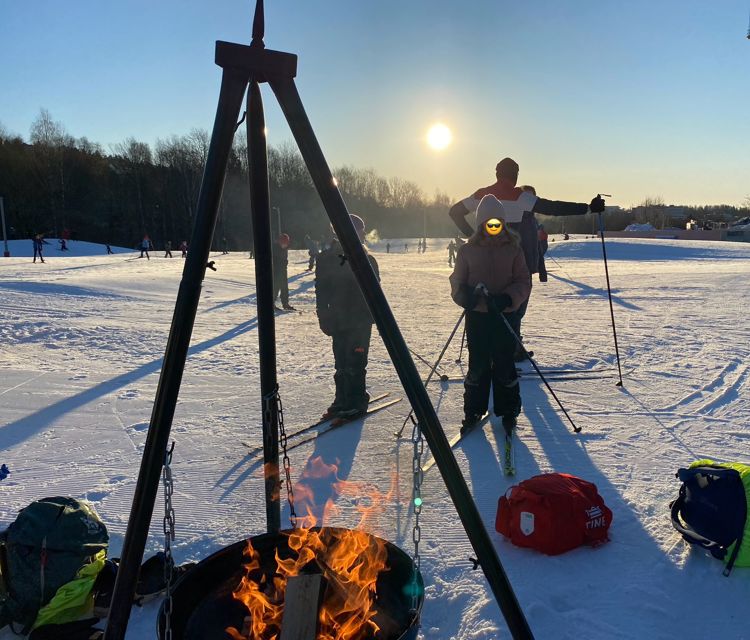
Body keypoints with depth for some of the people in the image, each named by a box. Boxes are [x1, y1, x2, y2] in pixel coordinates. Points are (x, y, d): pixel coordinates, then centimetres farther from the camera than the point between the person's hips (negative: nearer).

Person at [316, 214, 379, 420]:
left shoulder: (366, 260, -2)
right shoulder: (326, 259, 1)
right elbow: (321, 292, 4)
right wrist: (325, 318, -2)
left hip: (360, 321, -3)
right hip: (338, 321, 3)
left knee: (354, 364, -5)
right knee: (341, 364, 11)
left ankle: (356, 403, 6)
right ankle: (342, 400, 23)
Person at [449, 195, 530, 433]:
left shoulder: (513, 249, 1)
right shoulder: (467, 250, 2)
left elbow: (523, 282, 1)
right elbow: (457, 281, 7)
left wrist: (507, 298, -18)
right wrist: (463, 295, -15)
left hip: (505, 316, 0)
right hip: (476, 315, 0)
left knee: (504, 364, 4)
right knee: (477, 365, 5)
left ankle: (508, 411, 20)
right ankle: (473, 410, 19)